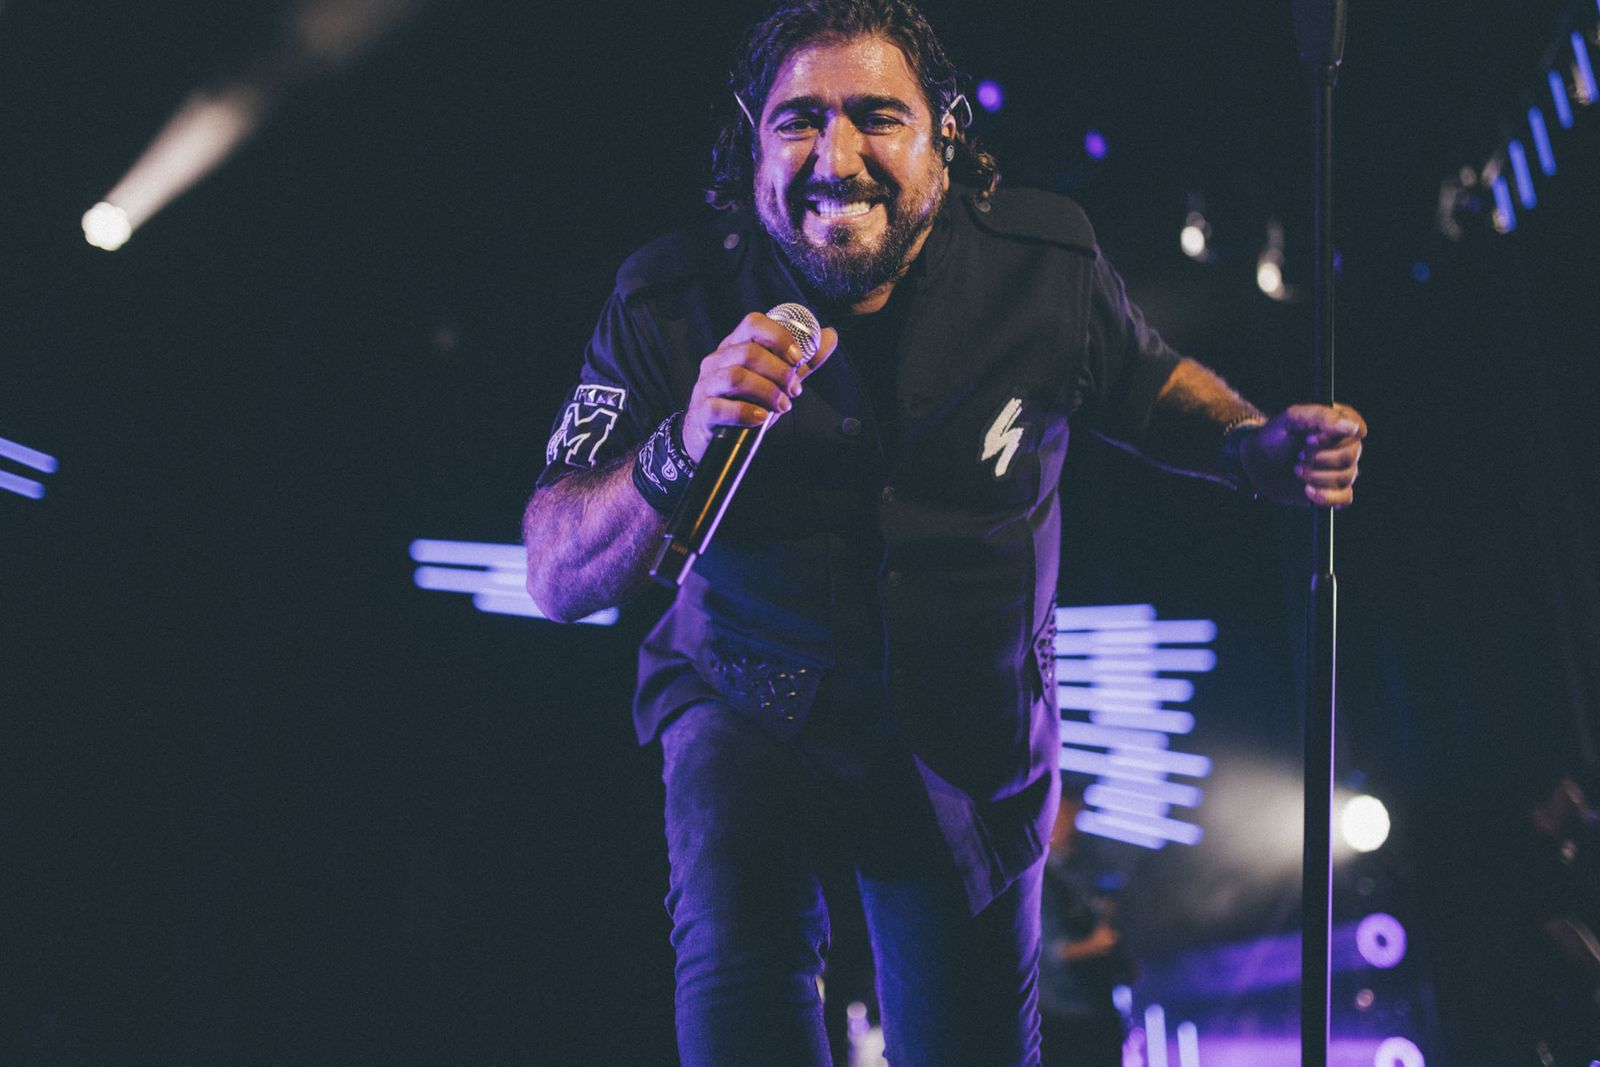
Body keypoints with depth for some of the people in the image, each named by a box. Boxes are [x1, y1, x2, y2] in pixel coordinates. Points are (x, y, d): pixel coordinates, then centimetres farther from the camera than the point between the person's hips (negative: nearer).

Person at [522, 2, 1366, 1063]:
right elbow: (557, 584, -23)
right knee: (738, 970, -31)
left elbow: (1152, 387, 7)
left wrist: (1260, 448, -15)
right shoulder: (676, 306, -20)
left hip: (973, 741, 2)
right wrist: (685, 447, -42)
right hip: (750, 709, -2)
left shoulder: (1046, 269, -16)